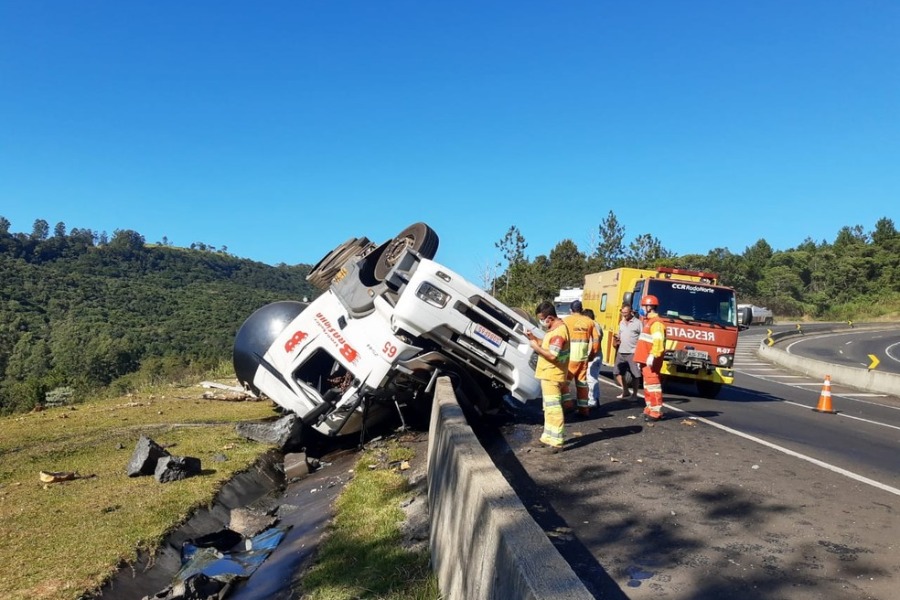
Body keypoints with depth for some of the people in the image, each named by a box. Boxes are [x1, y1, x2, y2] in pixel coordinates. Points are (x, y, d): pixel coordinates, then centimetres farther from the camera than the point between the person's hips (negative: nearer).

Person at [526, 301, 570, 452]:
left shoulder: (558, 332, -21)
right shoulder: (554, 328, 12)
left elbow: (552, 355, -26)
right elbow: (548, 346, 17)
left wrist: (536, 347, -17)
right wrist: (534, 339, 4)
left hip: (552, 376, -11)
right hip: (549, 374, 11)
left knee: (553, 407, -9)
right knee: (549, 407, 17)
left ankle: (557, 441, -7)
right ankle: (549, 437, 26)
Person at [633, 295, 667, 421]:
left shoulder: (656, 323, -13)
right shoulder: (649, 321, 20)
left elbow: (658, 341, -23)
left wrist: (652, 356, -30)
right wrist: (641, 359, 24)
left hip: (651, 361, -11)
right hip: (645, 360, 11)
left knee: (652, 383, -9)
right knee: (647, 384, 14)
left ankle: (656, 411, -7)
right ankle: (650, 408, 21)